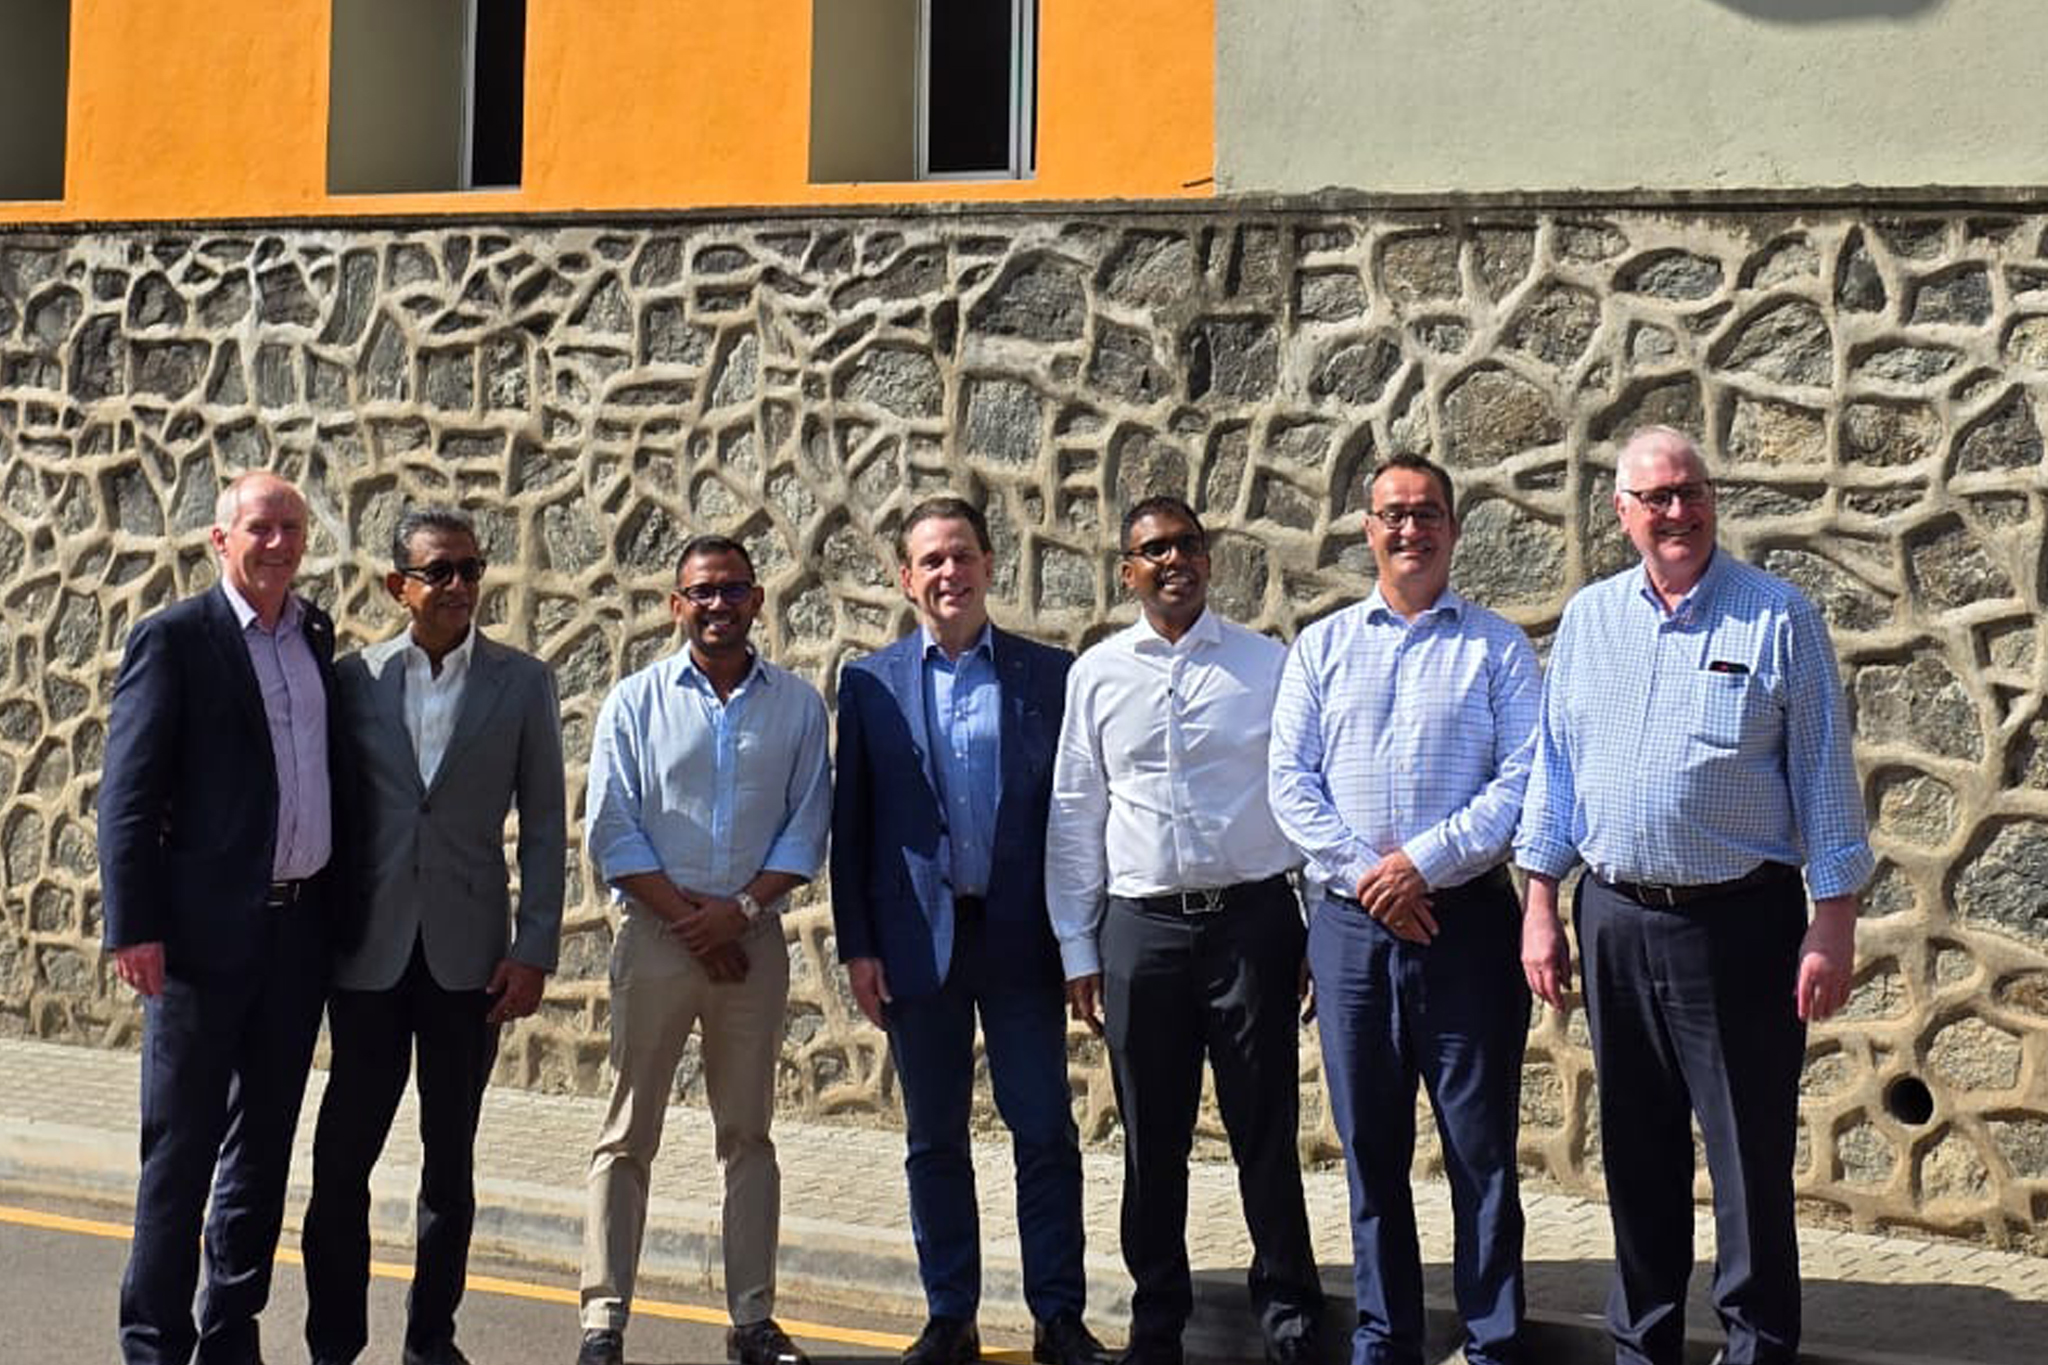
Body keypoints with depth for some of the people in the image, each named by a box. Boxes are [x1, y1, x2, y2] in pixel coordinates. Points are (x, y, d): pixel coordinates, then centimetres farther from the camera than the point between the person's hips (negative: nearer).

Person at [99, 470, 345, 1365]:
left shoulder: (316, 635, 11)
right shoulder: (174, 639, -6)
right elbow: (128, 794, -8)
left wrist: (340, 901, 7)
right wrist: (133, 926, -14)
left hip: (301, 924, 6)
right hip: (208, 927, -6)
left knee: (263, 1146, 12)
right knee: (181, 1151, 2)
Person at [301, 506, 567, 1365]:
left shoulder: (521, 682, 3)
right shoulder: (355, 678, 4)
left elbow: (544, 825, 2)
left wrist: (534, 948, -4)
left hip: (469, 954, 0)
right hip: (369, 949, 0)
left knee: (450, 1157, 8)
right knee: (342, 1156, 1)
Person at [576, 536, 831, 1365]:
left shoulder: (798, 705, 6)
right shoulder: (634, 703, 2)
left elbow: (807, 829, 3)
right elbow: (611, 833, -2)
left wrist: (740, 909, -10)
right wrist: (690, 917, -9)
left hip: (753, 936, 2)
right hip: (656, 934, -1)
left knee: (748, 1132, 8)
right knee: (629, 1135, 0)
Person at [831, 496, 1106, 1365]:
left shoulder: (1049, 674, 3)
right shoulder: (870, 684, 5)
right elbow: (849, 825, 5)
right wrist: (856, 947, 0)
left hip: (1021, 936, -1)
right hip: (918, 938, 1)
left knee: (1045, 1132, 1)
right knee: (934, 1140, 8)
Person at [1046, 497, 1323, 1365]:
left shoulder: (1270, 665, 2)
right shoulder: (1096, 676, 6)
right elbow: (1074, 817, 8)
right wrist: (1077, 950, 5)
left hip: (1253, 918, -1)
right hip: (1141, 926, 1)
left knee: (1266, 1134, 4)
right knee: (1151, 1145, 10)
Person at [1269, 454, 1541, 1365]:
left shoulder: (1496, 647, 5)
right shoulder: (1321, 647, 11)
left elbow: (1522, 780, -5)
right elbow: (1290, 781, 4)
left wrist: (1424, 861, -14)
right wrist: (1368, 876, -8)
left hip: (1468, 921, -2)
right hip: (1350, 922, 2)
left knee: (1481, 1147, 0)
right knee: (1369, 1147, 9)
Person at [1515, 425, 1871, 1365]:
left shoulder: (1777, 617, -3)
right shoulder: (1588, 620, 9)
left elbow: (1823, 772, -3)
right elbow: (1554, 767, 12)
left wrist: (1834, 920, -8)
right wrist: (1541, 906, 8)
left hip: (1738, 921, -4)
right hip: (1615, 921, 4)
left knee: (1751, 1156, 1)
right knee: (1636, 1155, 13)